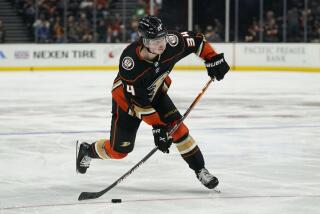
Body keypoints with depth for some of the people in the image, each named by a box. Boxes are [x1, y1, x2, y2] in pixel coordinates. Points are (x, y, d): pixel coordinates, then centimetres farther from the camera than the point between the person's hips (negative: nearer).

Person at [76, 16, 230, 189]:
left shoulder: (171, 43, -30)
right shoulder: (130, 62, -40)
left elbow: (196, 40, -9)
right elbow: (139, 101, -33)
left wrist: (213, 59, -16)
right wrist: (156, 126, -32)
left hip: (155, 93, 4)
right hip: (127, 98, -4)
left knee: (177, 128, -14)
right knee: (119, 149, 1)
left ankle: (200, 170, 0)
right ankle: (87, 150, 31)